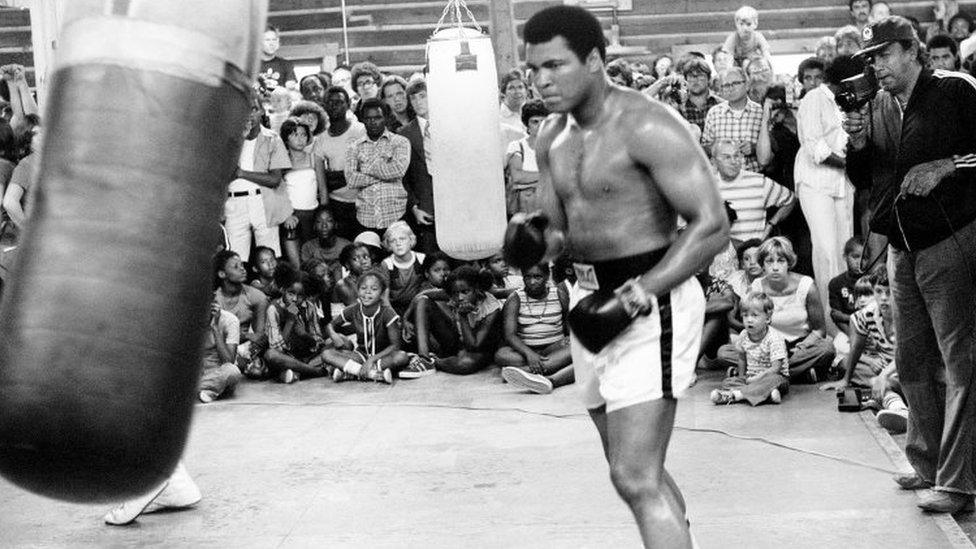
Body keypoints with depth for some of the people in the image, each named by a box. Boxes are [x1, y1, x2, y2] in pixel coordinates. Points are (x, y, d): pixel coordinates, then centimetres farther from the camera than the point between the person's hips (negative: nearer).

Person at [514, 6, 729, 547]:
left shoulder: (647, 127, -16)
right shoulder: (552, 138, 9)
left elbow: (711, 227, -19)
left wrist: (633, 298, -24)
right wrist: (533, 239, -8)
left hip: (651, 300, -8)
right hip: (590, 298, 9)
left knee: (636, 480, -13)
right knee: (637, 469, 18)